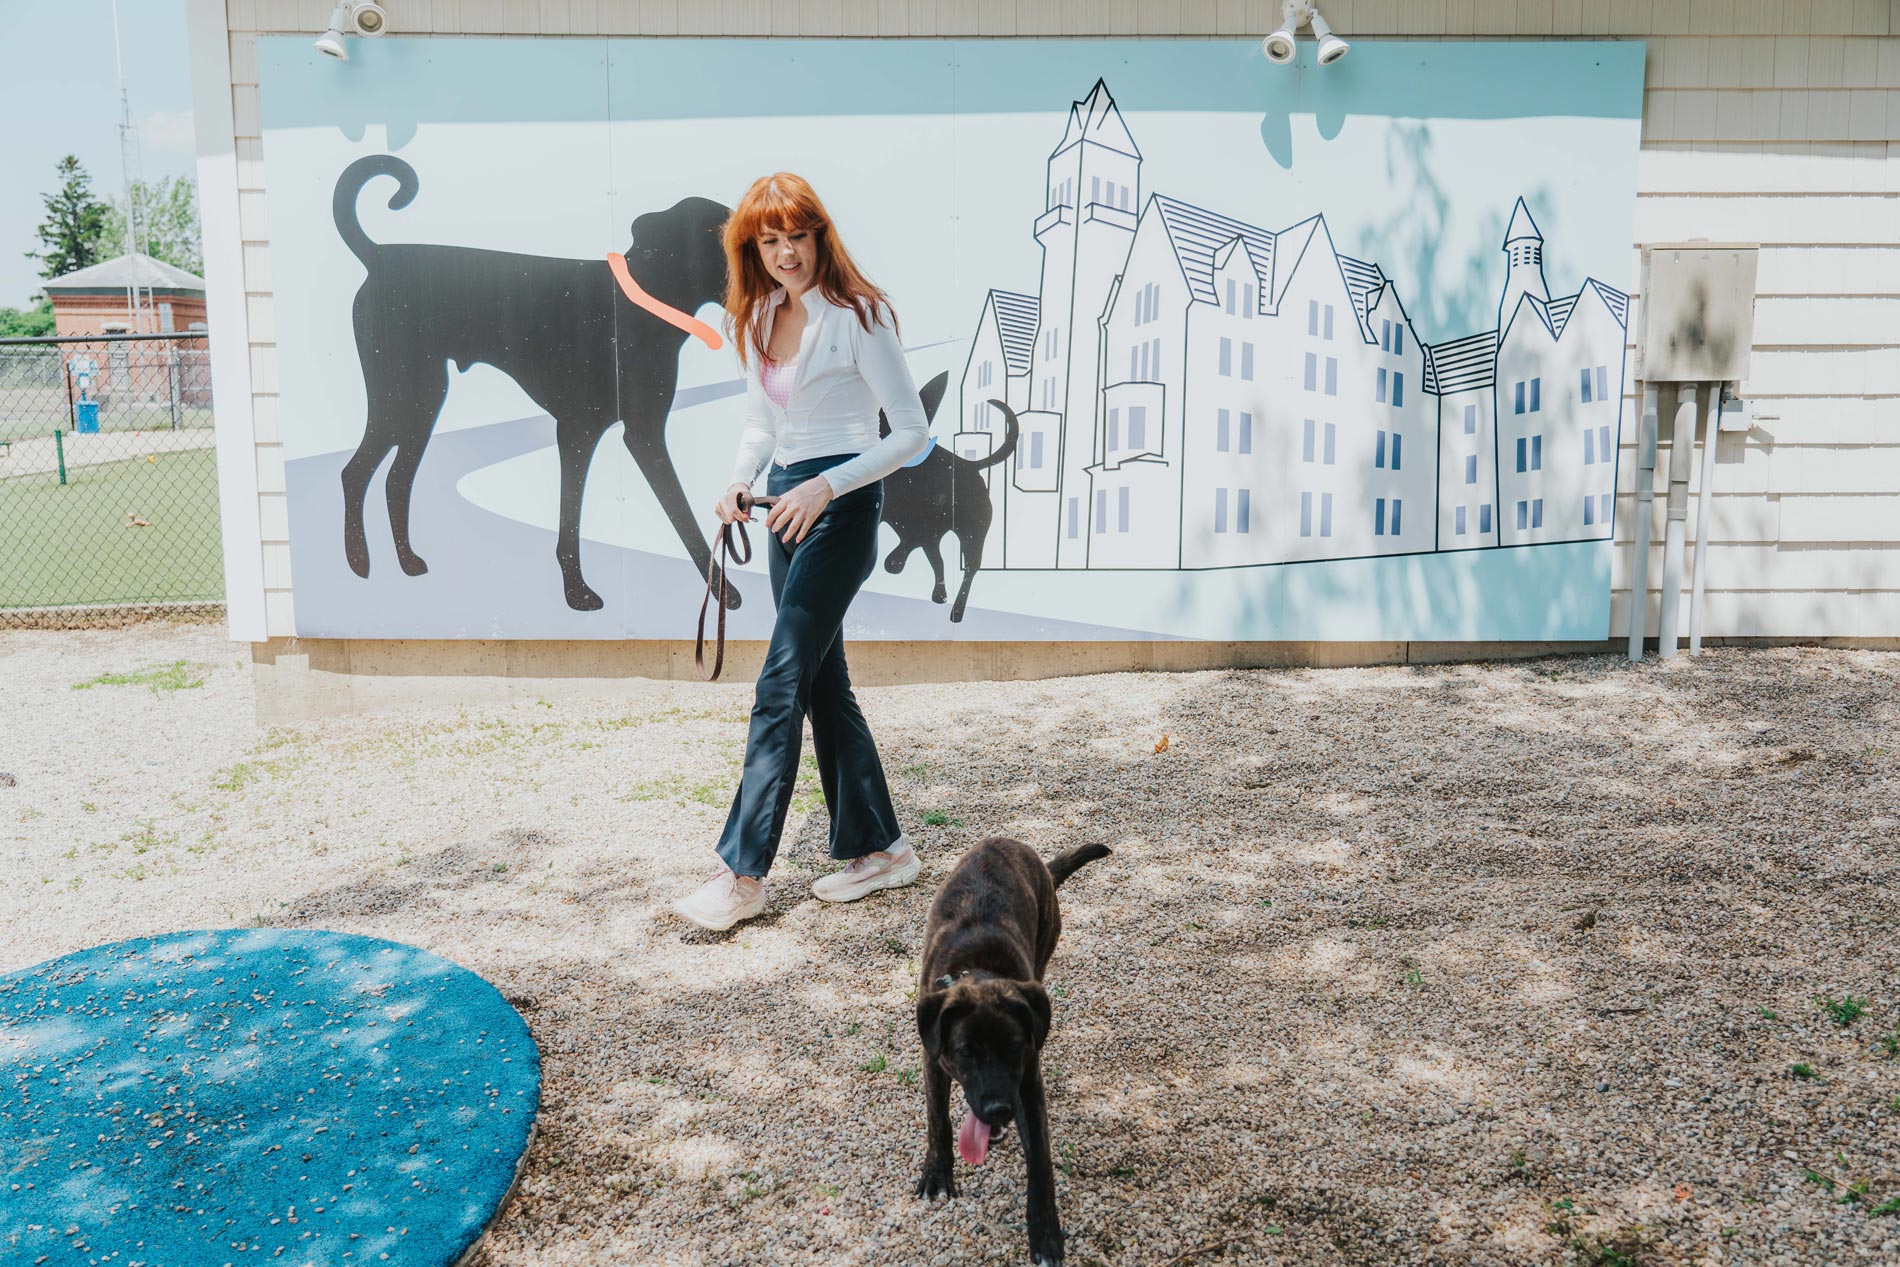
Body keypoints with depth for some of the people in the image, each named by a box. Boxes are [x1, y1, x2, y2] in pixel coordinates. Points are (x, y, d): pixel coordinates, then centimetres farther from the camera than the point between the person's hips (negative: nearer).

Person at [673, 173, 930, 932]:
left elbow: (912, 433, -11)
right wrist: (739, 482, 0)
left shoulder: (856, 315, -10)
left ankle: (743, 873, -6)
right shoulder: (759, 320, 12)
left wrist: (826, 486, -20)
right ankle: (878, 848, 22)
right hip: (789, 503, 8)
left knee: (782, 683, -11)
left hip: (843, 504, -8)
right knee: (823, 682, 10)